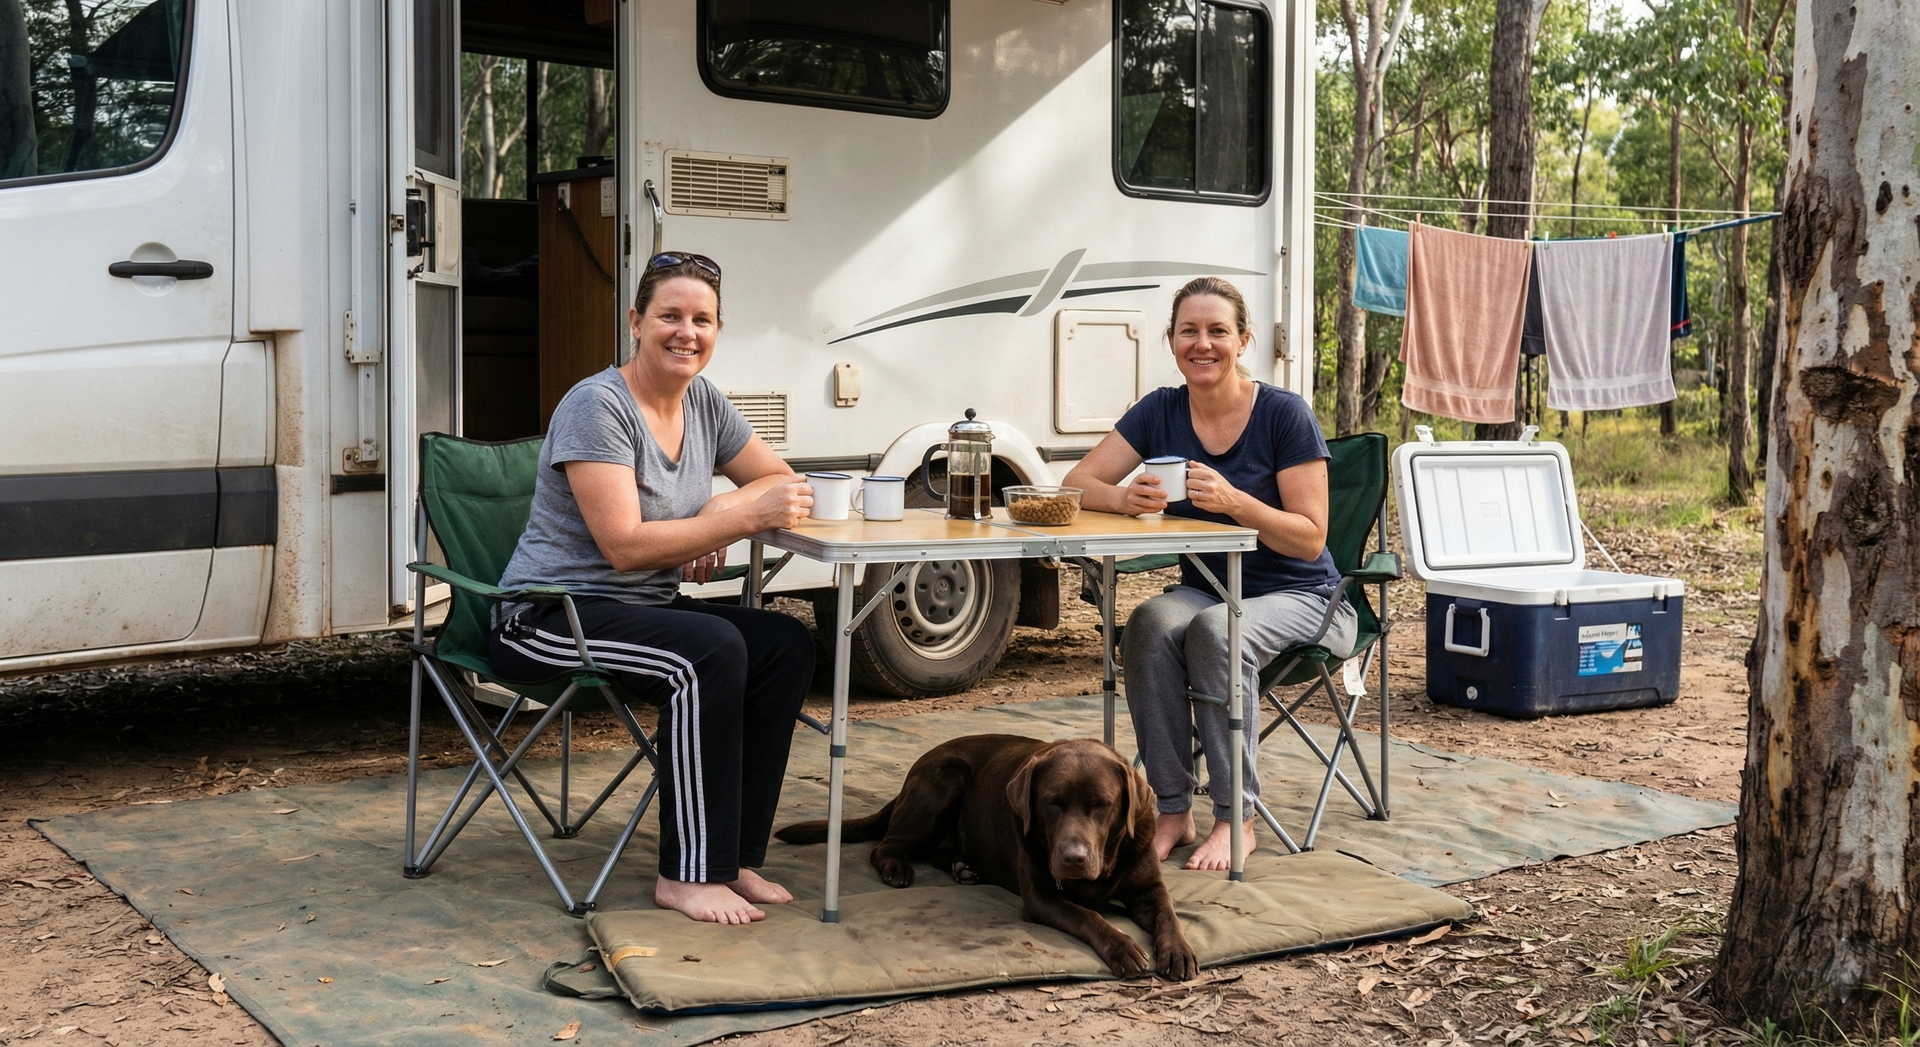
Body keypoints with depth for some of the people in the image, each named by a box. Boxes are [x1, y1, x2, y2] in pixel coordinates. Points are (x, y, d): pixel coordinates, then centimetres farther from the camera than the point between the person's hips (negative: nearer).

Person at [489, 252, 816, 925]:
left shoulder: (703, 404, 7)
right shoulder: (598, 406, -17)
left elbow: (783, 483, 11)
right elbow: (624, 545, -23)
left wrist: (722, 511, -11)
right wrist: (746, 517, -26)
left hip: (647, 608, 8)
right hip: (549, 617, -8)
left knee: (787, 643, -13)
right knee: (711, 650, -31)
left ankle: (733, 857, -9)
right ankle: (688, 875, -22)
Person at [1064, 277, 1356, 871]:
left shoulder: (1285, 415, -12)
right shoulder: (1161, 412, 0)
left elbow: (1311, 538, -15)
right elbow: (1076, 484, -3)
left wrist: (1235, 501, -31)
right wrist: (1127, 498, -26)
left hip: (1297, 598, -3)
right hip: (1203, 589, 4)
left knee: (1217, 630, -35)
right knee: (1150, 625, -30)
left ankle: (1235, 818, -24)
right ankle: (1173, 811, -22)